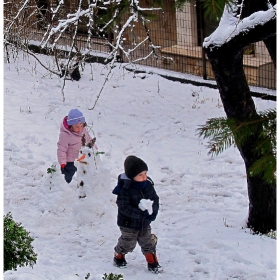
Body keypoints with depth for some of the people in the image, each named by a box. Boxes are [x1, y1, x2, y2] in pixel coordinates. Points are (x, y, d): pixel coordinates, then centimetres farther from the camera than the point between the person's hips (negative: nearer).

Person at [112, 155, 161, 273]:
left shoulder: (148, 185, -7)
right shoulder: (125, 189, -26)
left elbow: (155, 199, 3)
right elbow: (124, 208, -28)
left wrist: (152, 210, -18)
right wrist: (141, 213, -34)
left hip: (145, 223, 5)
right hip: (129, 224, -5)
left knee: (148, 243, 12)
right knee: (128, 243, 13)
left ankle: (153, 263, 29)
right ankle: (119, 257, 41)